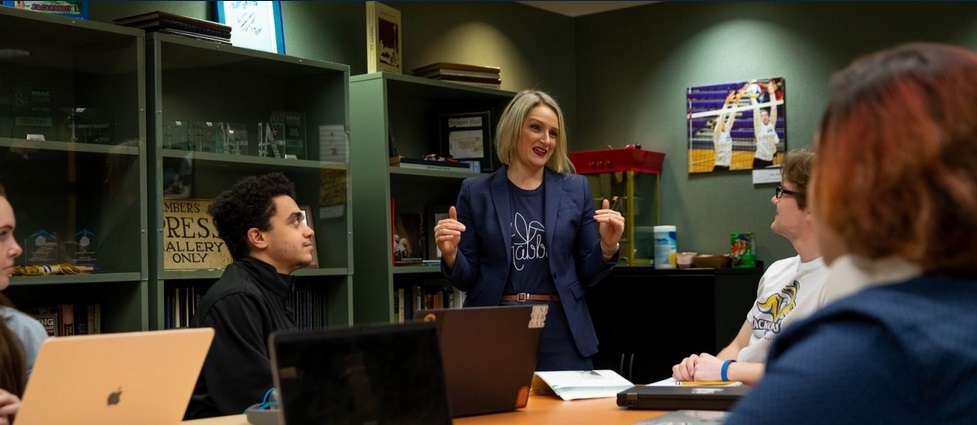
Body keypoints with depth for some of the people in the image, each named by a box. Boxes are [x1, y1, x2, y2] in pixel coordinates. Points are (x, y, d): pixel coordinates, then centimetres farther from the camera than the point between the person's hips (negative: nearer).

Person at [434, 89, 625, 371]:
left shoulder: (575, 189, 5)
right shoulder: (476, 191, 2)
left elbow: (587, 276, 7)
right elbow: (467, 279, 4)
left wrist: (607, 247, -12)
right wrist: (451, 255, -15)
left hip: (560, 332, 1)